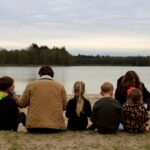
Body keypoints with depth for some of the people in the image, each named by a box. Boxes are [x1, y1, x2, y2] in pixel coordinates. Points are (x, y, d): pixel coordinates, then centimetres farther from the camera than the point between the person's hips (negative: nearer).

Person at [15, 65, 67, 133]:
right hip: (56, 127, 1)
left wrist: (16, 99, 35)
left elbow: (22, 103, 13)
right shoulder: (60, 86, 7)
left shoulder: (31, 85, 5)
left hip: (34, 126, -1)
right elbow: (64, 106, 11)